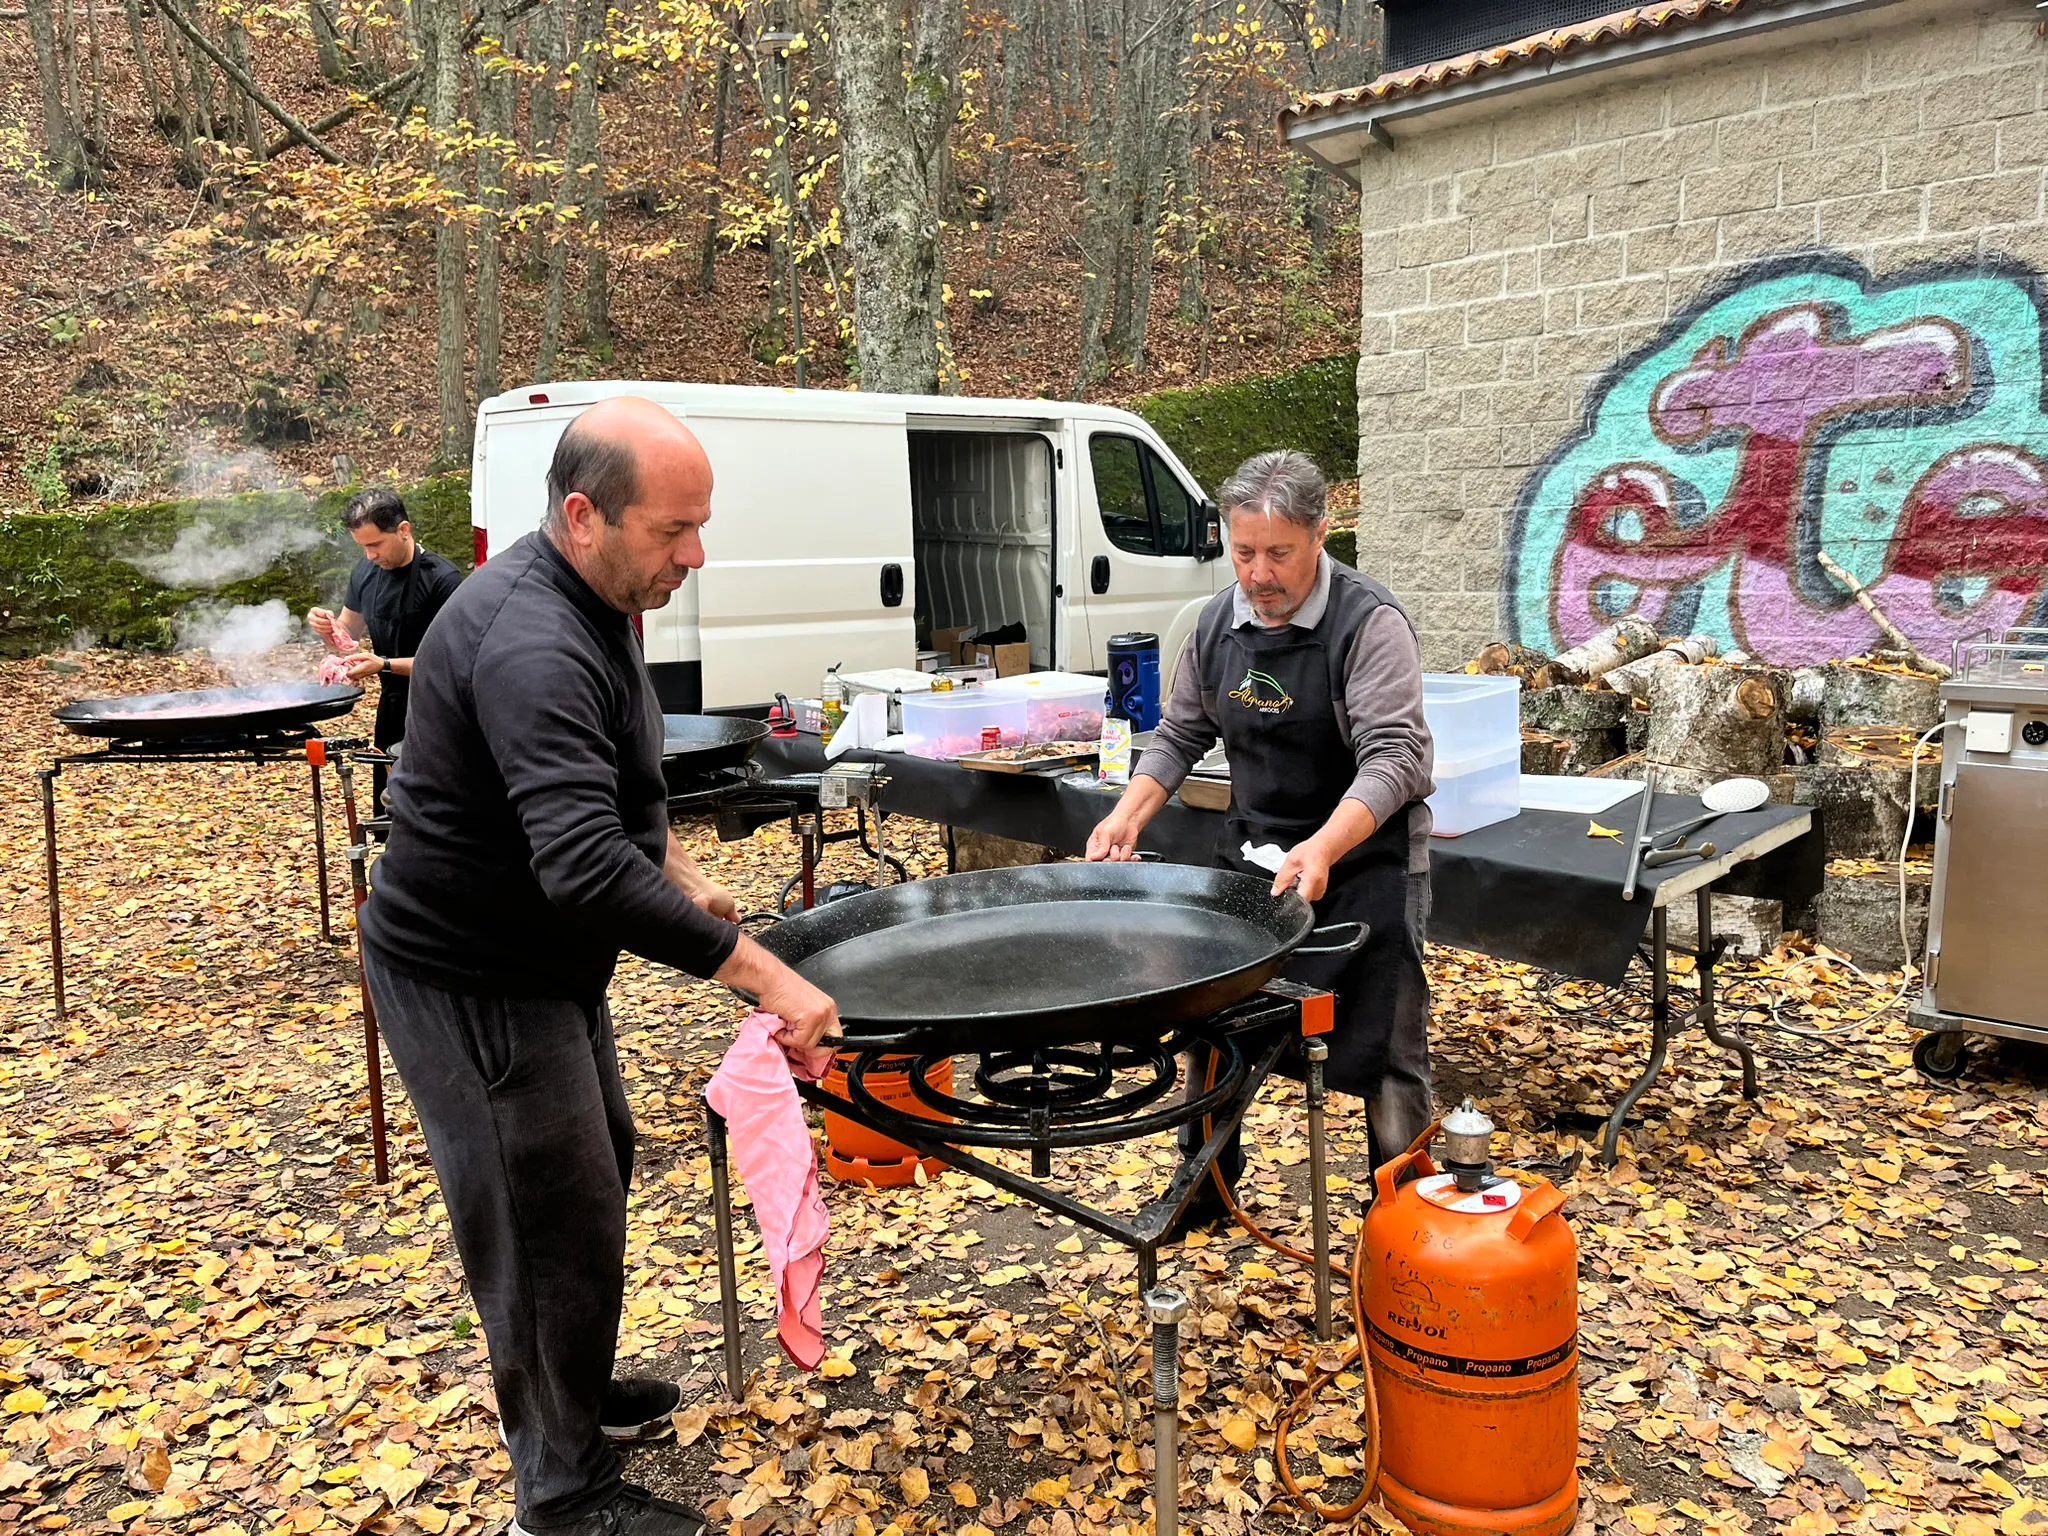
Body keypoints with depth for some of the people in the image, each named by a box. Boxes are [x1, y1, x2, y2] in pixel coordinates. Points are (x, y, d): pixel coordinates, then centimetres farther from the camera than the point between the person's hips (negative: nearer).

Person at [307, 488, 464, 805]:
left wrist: (385, 664, -23)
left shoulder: (442, 579, -16)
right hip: (391, 708, 7)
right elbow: (347, 634, 18)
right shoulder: (365, 574, 6)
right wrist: (325, 626, -4)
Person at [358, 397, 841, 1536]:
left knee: (602, 1159, 23)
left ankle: (579, 1391, 46)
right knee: (560, 1222, 1)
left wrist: (681, 871, 6)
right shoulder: (532, 645, -31)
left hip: (543, 959, 10)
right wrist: (767, 975, -40)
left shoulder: (597, 602, 2)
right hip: (470, 982, -10)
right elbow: (587, 868, -41)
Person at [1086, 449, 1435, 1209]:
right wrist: (1128, 817, -3)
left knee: (1381, 1052, 1)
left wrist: (1322, 848, -40)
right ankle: (1205, 1187, 32)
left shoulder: (1369, 623, -17)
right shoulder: (1218, 621, 3)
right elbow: (1179, 735, 13)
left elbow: (1394, 756, -25)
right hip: (1250, 856, 6)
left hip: (1362, 860, -5)